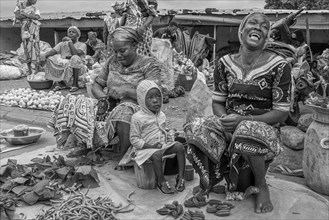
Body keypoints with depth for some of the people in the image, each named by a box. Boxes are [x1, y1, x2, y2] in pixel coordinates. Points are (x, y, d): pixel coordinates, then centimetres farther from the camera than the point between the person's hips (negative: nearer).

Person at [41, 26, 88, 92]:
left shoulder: (82, 45, 3)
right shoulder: (62, 44, 15)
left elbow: (75, 54, -18)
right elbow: (53, 51, -3)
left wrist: (70, 42, -16)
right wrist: (45, 55, -22)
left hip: (78, 69, -4)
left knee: (75, 58, -34)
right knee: (50, 58, -15)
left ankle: (75, 85, -27)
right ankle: (61, 83, -11)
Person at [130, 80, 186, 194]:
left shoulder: (162, 115, 10)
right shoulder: (137, 118, -12)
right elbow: (134, 139, -11)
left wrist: (168, 138, 2)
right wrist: (150, 145, -21)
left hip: (163, 145, 7)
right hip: (146, 149, -6)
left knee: (179, 146, -15)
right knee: (157, 154, -37)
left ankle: (180, 177, -12)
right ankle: (161, 182, -17)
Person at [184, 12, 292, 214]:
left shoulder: (279, 66, -10)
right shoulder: (225, 64, 1)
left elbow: (282, 113, -10)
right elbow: (218, 102, 6)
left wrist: (243, 119, -23)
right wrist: (225, 121, -17)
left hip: (264, 129, -3)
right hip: (230, 126, 3)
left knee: (246, 132, -39)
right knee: (196, 128, -26)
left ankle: (261, 185, -6)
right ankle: (207, 182, 3)